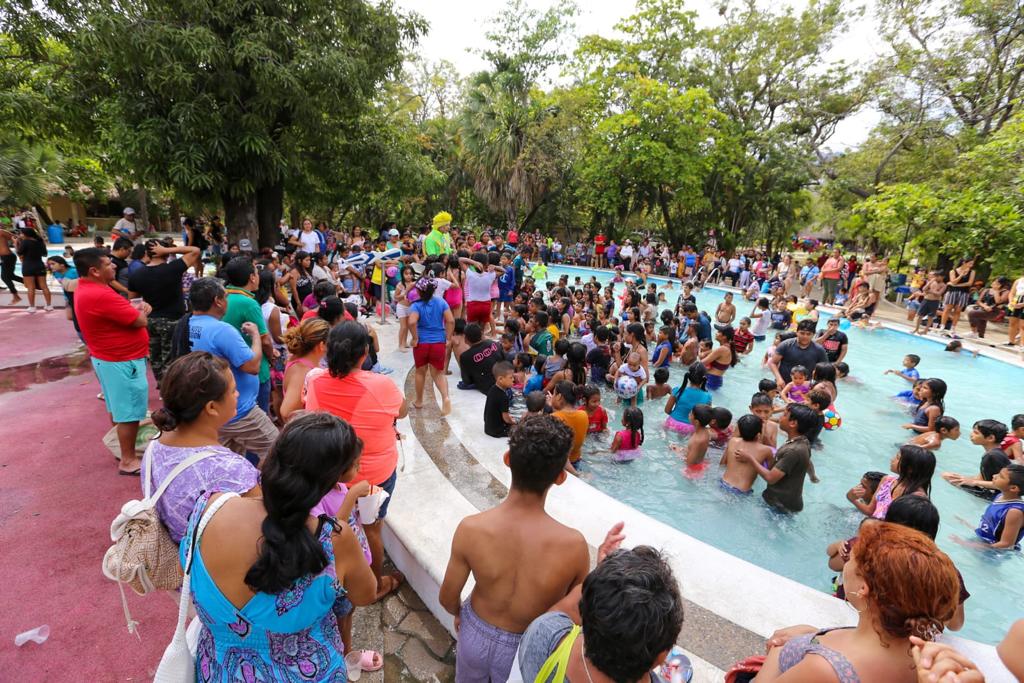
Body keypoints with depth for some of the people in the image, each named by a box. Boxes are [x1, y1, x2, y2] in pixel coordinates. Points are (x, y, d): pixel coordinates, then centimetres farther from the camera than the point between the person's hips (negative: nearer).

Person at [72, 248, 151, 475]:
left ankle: (123, 442, 38)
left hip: (110, 357, 11)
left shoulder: (88, 288, 7)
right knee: (129, 411, -2)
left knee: (119, 407, 22)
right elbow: (140, 321, -23)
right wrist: (140, 310, 0)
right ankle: (128, 461, 7)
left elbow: (121, 311, 15)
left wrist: (136, 307, -6)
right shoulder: (100, 296, -27)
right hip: (122, 361, -10)